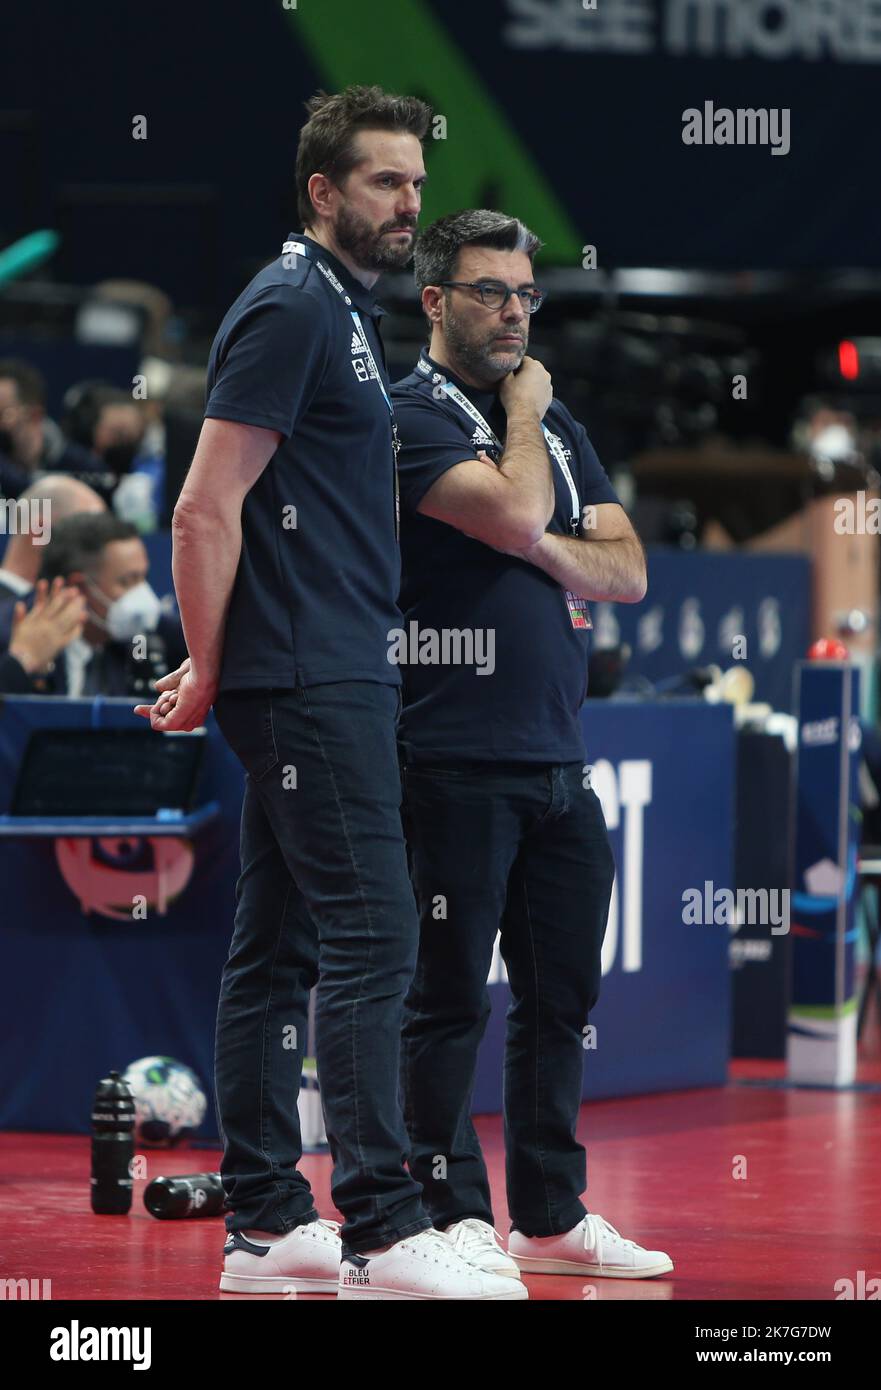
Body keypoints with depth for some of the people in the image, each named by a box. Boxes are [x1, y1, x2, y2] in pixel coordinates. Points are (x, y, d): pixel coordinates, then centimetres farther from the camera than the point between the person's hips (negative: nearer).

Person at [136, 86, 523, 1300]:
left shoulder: (344, 311, 19)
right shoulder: (290, 308, -11)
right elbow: (207, 510, -15)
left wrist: (216, 675, 18)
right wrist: (209, 676, -10)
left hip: (330, 676, 10)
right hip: (312, 682, -10)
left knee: (279, 950, 10)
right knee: (372, 937, -12)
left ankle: (265, 1224, 13)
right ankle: (382, 1231, -13)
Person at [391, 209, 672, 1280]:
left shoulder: (559, 427, 19)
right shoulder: (413, 417, -5)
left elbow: (627, 570, 11)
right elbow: (515, 511, -20)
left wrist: (541, 550, -8)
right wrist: (523, 412, -3)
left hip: (561, 765, 7)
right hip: (457, 761, -7)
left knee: (561, 995, 10)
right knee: (452, 997, -3)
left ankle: (551, 1215, 17)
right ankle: (453, 1216, 3)